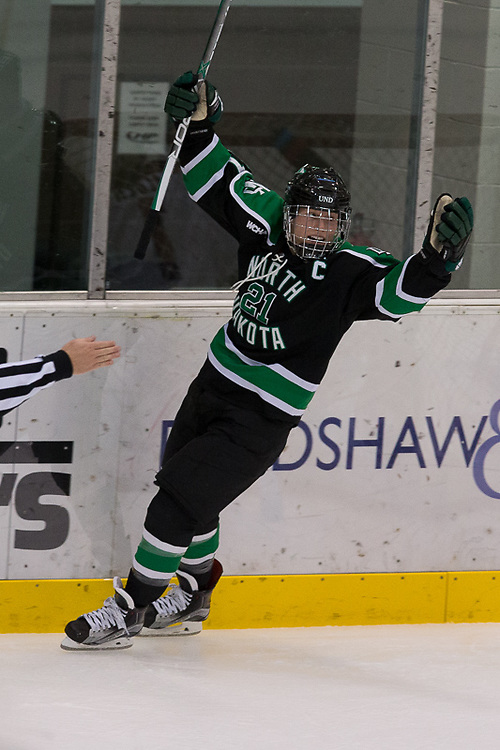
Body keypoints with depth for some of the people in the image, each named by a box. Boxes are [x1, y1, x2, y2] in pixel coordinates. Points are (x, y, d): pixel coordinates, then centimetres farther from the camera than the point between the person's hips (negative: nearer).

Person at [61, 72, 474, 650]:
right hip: (214, 385, 7)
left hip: (261, 418, -7)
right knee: (187, 495, 21)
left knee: (178, 501, -11)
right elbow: (216, 180, 6)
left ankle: (128, 611, 0)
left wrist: (439, 254, -51)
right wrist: (197, 123, -7)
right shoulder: (267, 223, -3)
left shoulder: (352, 272, -19)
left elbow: (402, 291, -33)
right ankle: (195, 592, 45)